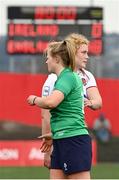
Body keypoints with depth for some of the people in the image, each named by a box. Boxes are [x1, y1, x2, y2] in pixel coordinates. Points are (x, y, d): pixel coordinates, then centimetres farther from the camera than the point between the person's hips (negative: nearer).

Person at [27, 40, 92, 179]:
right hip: (61, 141, 10)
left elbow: (51, 102, -27)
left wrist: (34, 99, -8)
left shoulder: (68, 77, -12)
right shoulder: (63, 77, 17)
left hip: (73, 140, -10)